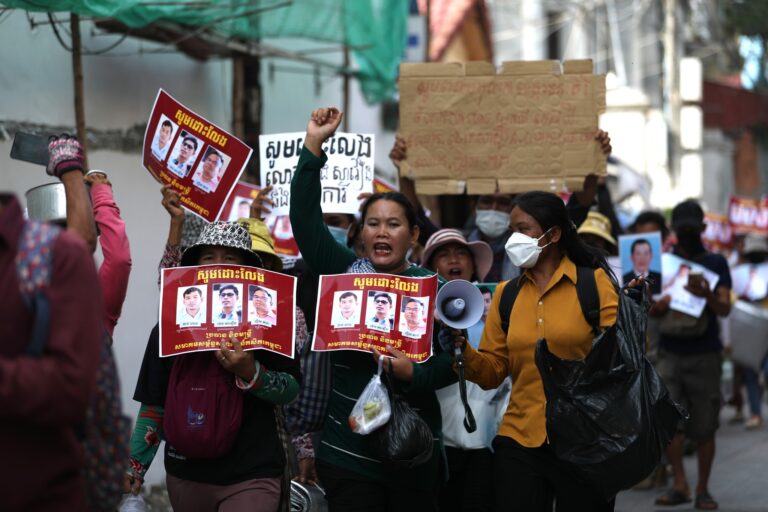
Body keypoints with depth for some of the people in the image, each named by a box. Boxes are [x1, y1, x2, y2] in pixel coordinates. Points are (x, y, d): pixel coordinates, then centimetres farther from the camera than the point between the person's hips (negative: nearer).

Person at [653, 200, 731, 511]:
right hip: (670, 352, 1)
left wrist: (707, 295, -27)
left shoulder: (715, 263, 7)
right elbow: (647, 307, 7)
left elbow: (725, 309, -5)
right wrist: (657, 307, -17)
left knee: (704, 427, -1)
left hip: (705, 354, -1)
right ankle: (679, 485, -5)